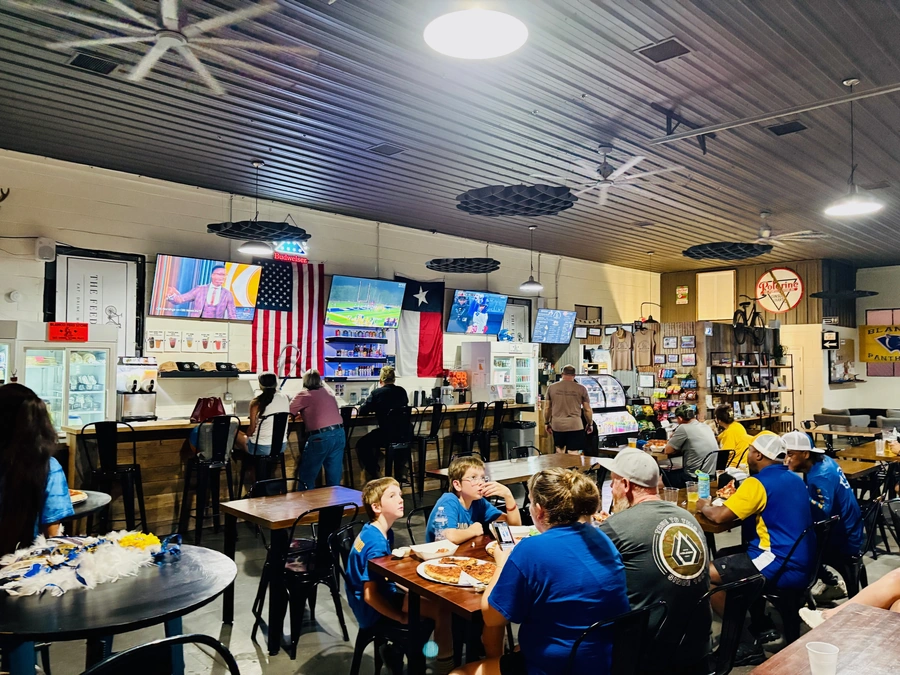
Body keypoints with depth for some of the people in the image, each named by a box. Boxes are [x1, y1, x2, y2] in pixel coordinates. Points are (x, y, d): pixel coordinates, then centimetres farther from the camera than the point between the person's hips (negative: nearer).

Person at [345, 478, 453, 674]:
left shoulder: (383, 532, 3)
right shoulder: (376, 544, -26)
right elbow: (370, 595, -27)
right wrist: (402, 617, -17)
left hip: (384, 595, 10)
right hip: (374, 610, -10)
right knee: (442, 609, -15)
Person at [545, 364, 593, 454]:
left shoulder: (551, 387, 2)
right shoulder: (581, 389, -2)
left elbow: (547, 408, 7)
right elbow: (587, 410, 2)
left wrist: (547, 423, 20)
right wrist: (590, 424, 17)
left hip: (557, 425, 2)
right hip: (575, 425, -2)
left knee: (559, 452, 18)